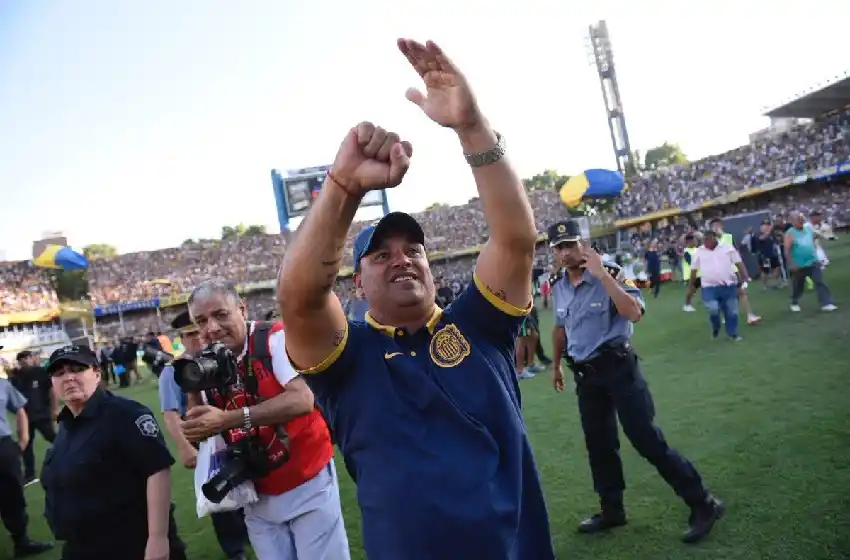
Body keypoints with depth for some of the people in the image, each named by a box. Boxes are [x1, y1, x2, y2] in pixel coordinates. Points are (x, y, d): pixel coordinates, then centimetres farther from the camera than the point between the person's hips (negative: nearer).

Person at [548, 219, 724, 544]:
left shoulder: (610, 274, -13)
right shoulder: (558, 289, 6)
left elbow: (634, 313, -30)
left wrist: (601, 274, -29)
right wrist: (557, 364, 29)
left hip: (617, 367, -6)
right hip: (584, 374, 6)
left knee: (647, 440, -5)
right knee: (599, 445, 14)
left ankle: (703, 505, 10)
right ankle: (612, 510, 30)